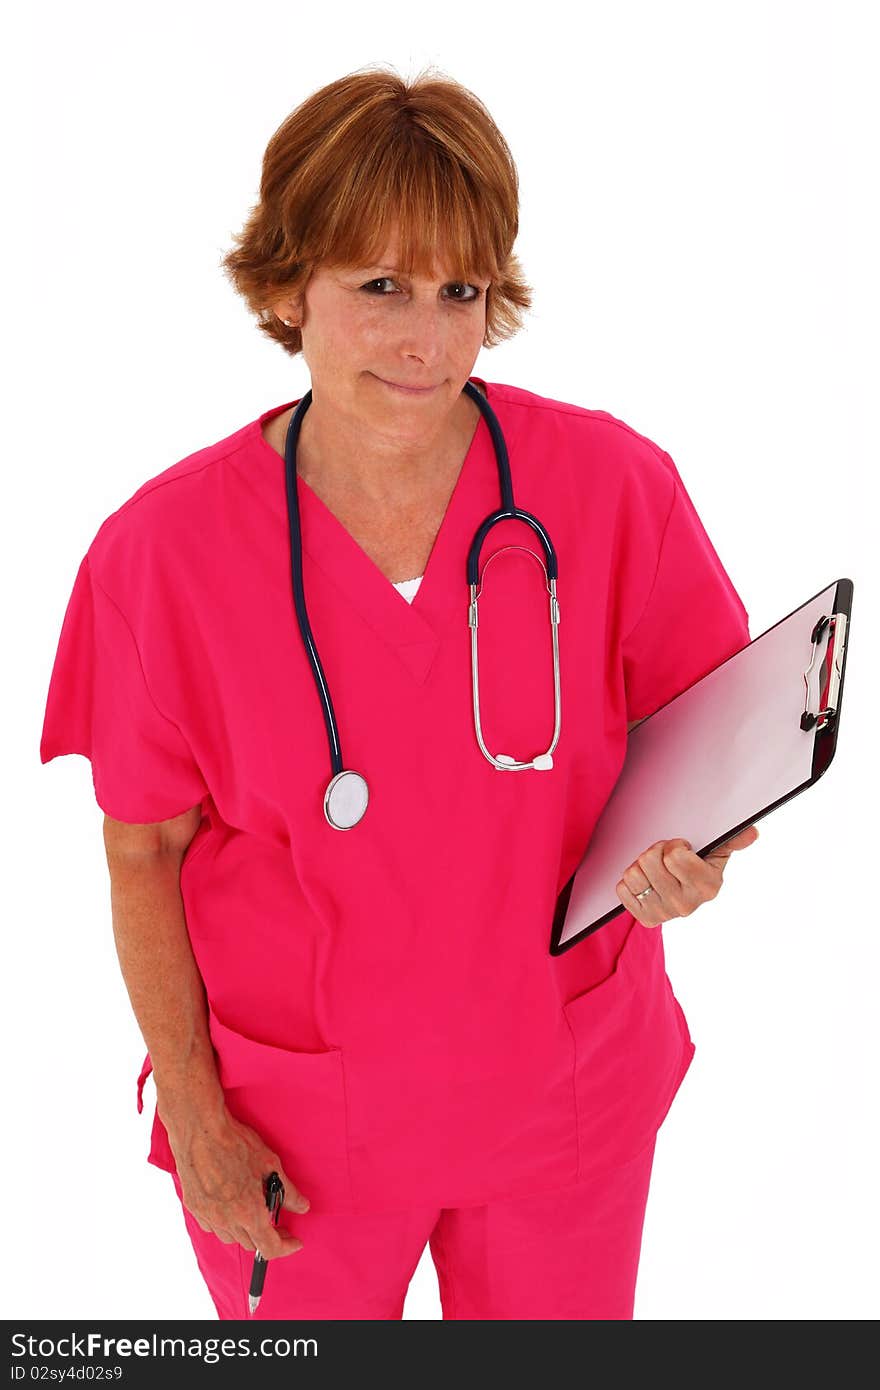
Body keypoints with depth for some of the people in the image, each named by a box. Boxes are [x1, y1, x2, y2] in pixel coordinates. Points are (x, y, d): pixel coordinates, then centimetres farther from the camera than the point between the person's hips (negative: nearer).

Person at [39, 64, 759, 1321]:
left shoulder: (616, 484, -15)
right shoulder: (164, 546, -16)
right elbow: (144, 853, -7)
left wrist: (684, 854, -23)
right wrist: (194, 1118, -6)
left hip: (567, 1092, 1)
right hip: (297, 1124, 0)